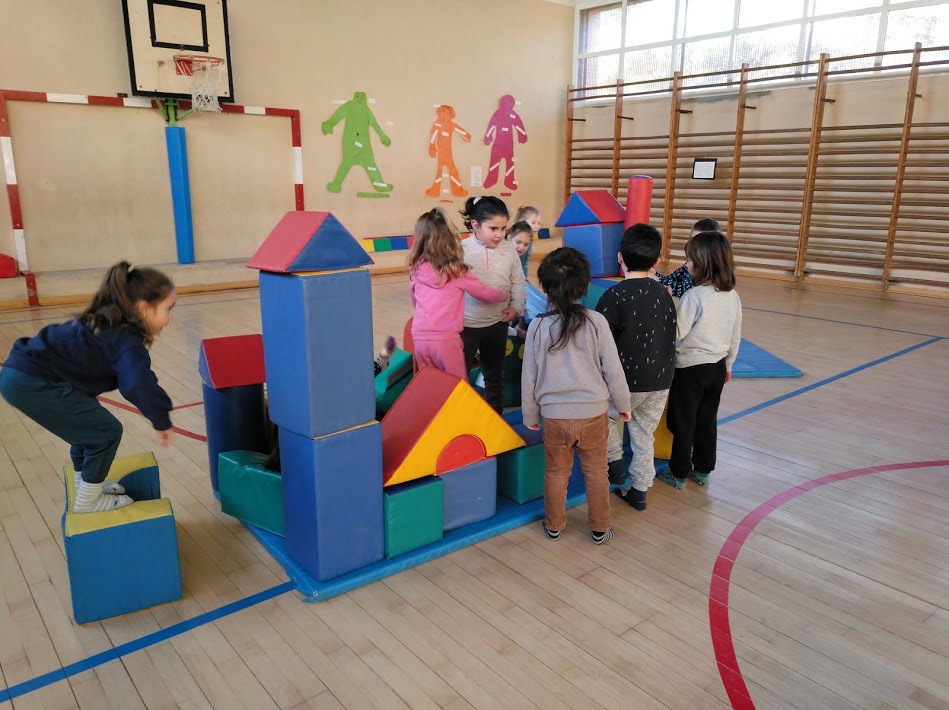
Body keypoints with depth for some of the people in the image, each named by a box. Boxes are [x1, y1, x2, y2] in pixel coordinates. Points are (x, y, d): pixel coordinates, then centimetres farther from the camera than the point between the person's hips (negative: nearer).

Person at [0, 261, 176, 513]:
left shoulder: (109, 324, 14)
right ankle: (88, 501, 15)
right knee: (106, 431, 0)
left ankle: (86, 486, 38)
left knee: (87, 423, 24)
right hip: (31, 383, -10)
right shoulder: (126, 340, -16)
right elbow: (139, 385, -32)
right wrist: (162, 420, -21)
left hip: (21, 373, 10)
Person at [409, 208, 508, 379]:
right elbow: (485, 294, 10)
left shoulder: (417, 270, 6)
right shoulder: (457, 270, -3)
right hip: (445, 338, -3)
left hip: (420, 337, 4)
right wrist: (505, 294, 29)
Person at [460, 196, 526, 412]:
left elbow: (518, 283, 7)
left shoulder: (509, 250, -3)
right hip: (466, 324, -4)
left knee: (495, 374, 19)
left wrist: (516, 306, -6)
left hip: (498, 323, 4)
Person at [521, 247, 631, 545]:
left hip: (555, 416, 1)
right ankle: (599, 529, 30)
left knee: (556, 472, 17)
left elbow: (529, 376, -2)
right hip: (593, 413, 0)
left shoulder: (538, 326, -9)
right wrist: (623, 405, 10)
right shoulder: (596, 322, -12)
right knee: (596, 472, 16)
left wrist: (530, 415, 11)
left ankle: (554, 526, 33)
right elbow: (613, 369, -6)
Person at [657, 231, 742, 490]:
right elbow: (735, 337, 8)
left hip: (690, 368, -6)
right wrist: (728, 365, 21)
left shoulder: (693, 296, -23)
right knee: (707, 422, 18)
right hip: (717, 367, 6)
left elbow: (676, 333, -17)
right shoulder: (733, 296, -1)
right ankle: (703, 471, 30)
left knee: (683, 423, 8)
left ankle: (679, 474, 21)